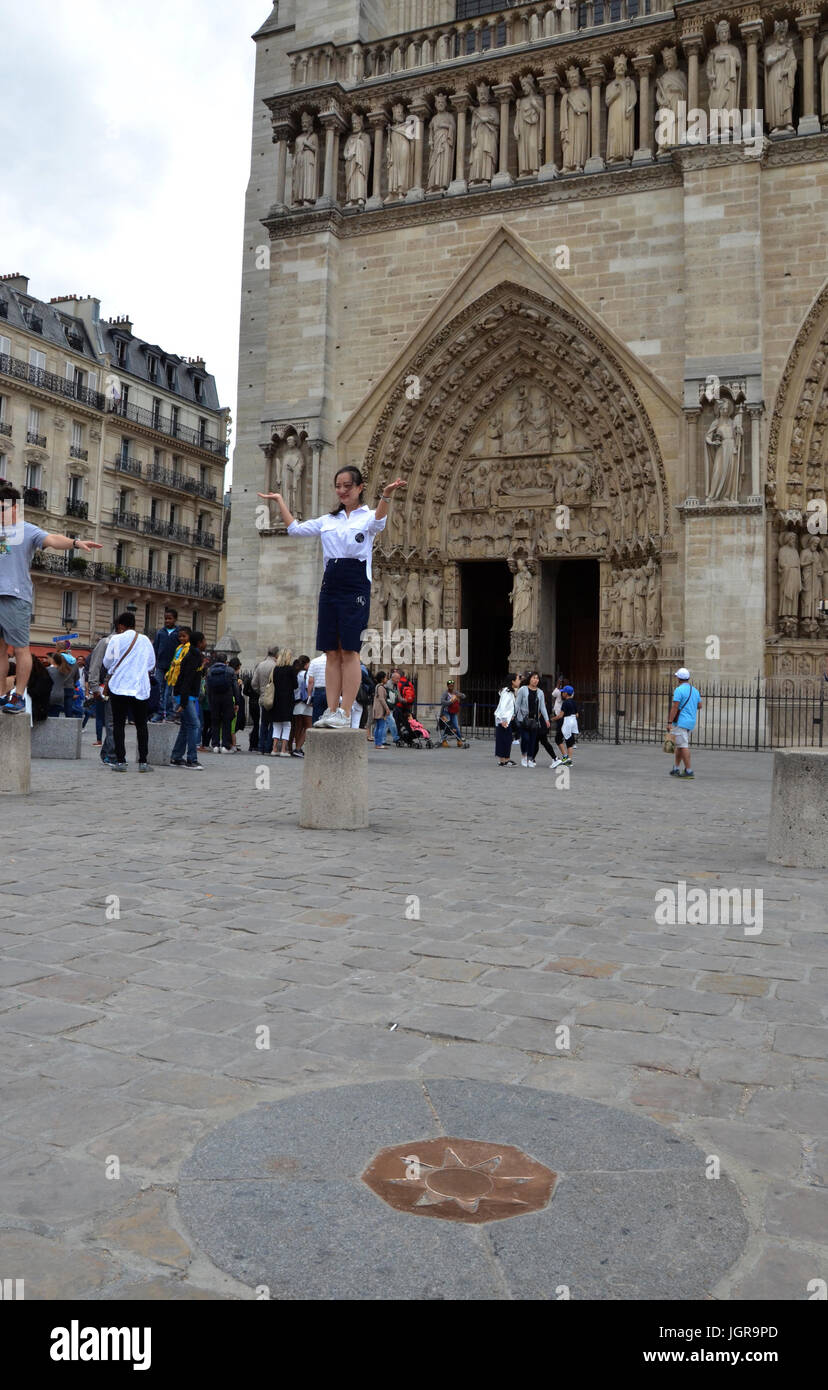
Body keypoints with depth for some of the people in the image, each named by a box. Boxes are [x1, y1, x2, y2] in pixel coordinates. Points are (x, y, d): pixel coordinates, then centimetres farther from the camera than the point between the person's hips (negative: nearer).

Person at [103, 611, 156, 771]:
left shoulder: (116, 640, -2)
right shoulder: (145, 640, 6)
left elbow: (107, 662, 3)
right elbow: (151, 664, 12)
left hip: (119, 686, -2)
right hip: (141, 688, 2)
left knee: (118, 724, 4)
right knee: (141, 725, 7)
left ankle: (120, 761, -2)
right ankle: (143, 762, 4)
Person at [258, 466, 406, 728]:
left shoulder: (366, 517, 1)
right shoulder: (328, 520, 18)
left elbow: (378, 521, -23)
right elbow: (294, 529, 22)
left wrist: (386, 495, -41)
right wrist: (280, 501, 18)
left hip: (356, 587, -5)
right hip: (330, 586, 6)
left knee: (349, 651, -7)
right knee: (332, 652, 3)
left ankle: (345, 713, -6)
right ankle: (331, 711, 6)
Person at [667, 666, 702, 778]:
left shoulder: (679, 690, -12)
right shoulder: (695, 690, 11)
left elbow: (675, 707, -17)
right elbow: (699, 706, 16)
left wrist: (669, 722, -16)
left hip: (680, 722, -8)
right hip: (691, 722, 8)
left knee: (683, 746, -6)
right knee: (679, 745, 17)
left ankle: (689, 771, -7)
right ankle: (676, 768, 20)